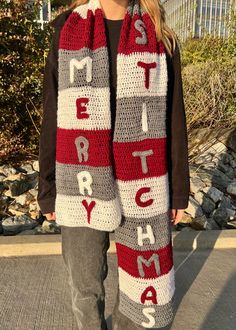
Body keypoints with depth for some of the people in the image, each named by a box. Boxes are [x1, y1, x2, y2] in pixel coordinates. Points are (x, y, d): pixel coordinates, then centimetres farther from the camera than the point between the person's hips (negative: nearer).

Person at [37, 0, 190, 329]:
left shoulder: (163, 39, 2)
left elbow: (174, 120, 3)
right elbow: (53, 119, 2)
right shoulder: (66, 32, 2)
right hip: (82, 187, 0)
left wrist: (178, 190, 4)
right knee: (85, 283, 13)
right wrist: (48, 191, 4)